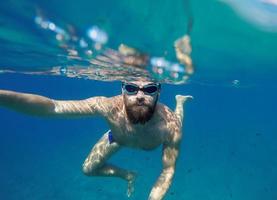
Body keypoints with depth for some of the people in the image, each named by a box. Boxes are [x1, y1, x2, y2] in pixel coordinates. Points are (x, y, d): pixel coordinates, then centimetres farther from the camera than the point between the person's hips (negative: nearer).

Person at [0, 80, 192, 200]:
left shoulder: (169, 124, -46)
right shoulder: (109, 106, -47)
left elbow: (168, 170, -31)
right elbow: (53, 107, -49)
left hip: (152, 144, 1)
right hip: (119, 136, 0)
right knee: (88, 169, 3)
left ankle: (180, 101, 56)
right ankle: (127, 175, 26)